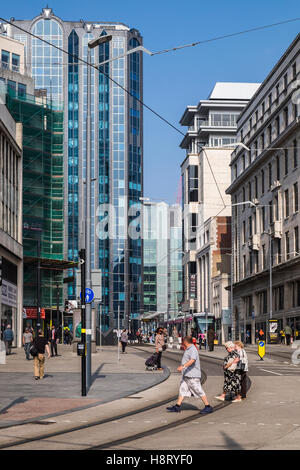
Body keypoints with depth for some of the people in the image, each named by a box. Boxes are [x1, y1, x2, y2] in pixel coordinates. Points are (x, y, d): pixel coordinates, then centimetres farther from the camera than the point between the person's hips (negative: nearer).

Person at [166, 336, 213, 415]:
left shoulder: (193, 349, -16)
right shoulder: (188, 349, 17)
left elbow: (192, 360, -31)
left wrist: (183, 366, -38)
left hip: (193, 376, -10)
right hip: (186, 375, 10)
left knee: (199, 391, -5)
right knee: (182, 389, 6)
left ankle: (208, 407, 2)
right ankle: (177, 407, 7)